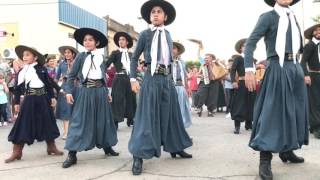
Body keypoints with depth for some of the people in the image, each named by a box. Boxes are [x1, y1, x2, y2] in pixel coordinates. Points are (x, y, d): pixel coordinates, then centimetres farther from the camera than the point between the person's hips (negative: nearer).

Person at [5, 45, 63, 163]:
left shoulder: (42, 69, 3)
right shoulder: (22, 72, 7)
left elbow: (49, 84, 6)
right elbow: (17, 88, 8)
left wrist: (52, 97, 3)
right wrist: (16, 102, 6)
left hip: (42, 99, 0)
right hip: (29, 100, 0)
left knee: (47, 123, 8)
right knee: (23, 125, -1)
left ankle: (51, 147, 22)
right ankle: (16, 152, 6)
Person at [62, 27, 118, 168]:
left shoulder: (101, 57, 10)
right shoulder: (80, 56, 1)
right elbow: (71, 75, 1)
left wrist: (107, 92, 16)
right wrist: (69, 91, -8)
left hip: (100, 91, 3)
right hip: (85, 91, -3)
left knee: (103, 119, 11)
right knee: (79, 121, -5)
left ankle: (107, 147, 27)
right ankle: (72, 154, -2)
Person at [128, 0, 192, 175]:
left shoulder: (168, 35, 14)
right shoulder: (145, 34, 1)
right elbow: (135, 57, 2)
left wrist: (172, 77, 15)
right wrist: (133, 78, -8)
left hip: (167, 78, 5)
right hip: (152, 78, -4)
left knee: (170, 113, 12)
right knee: (147, 115, -7)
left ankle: (175, 148, 27)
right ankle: (138, 156, -2)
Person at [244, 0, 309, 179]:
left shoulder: (293, 17, 16)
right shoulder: (268, 17, -4)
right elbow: (250, 43, -12)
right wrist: (249, 69, -23)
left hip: (296, 68, 7)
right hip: (278, 69, -7)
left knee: (295, 110, 12)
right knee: (272, 112, -10)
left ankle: (287, 150, 27)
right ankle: (265, 160, -7)